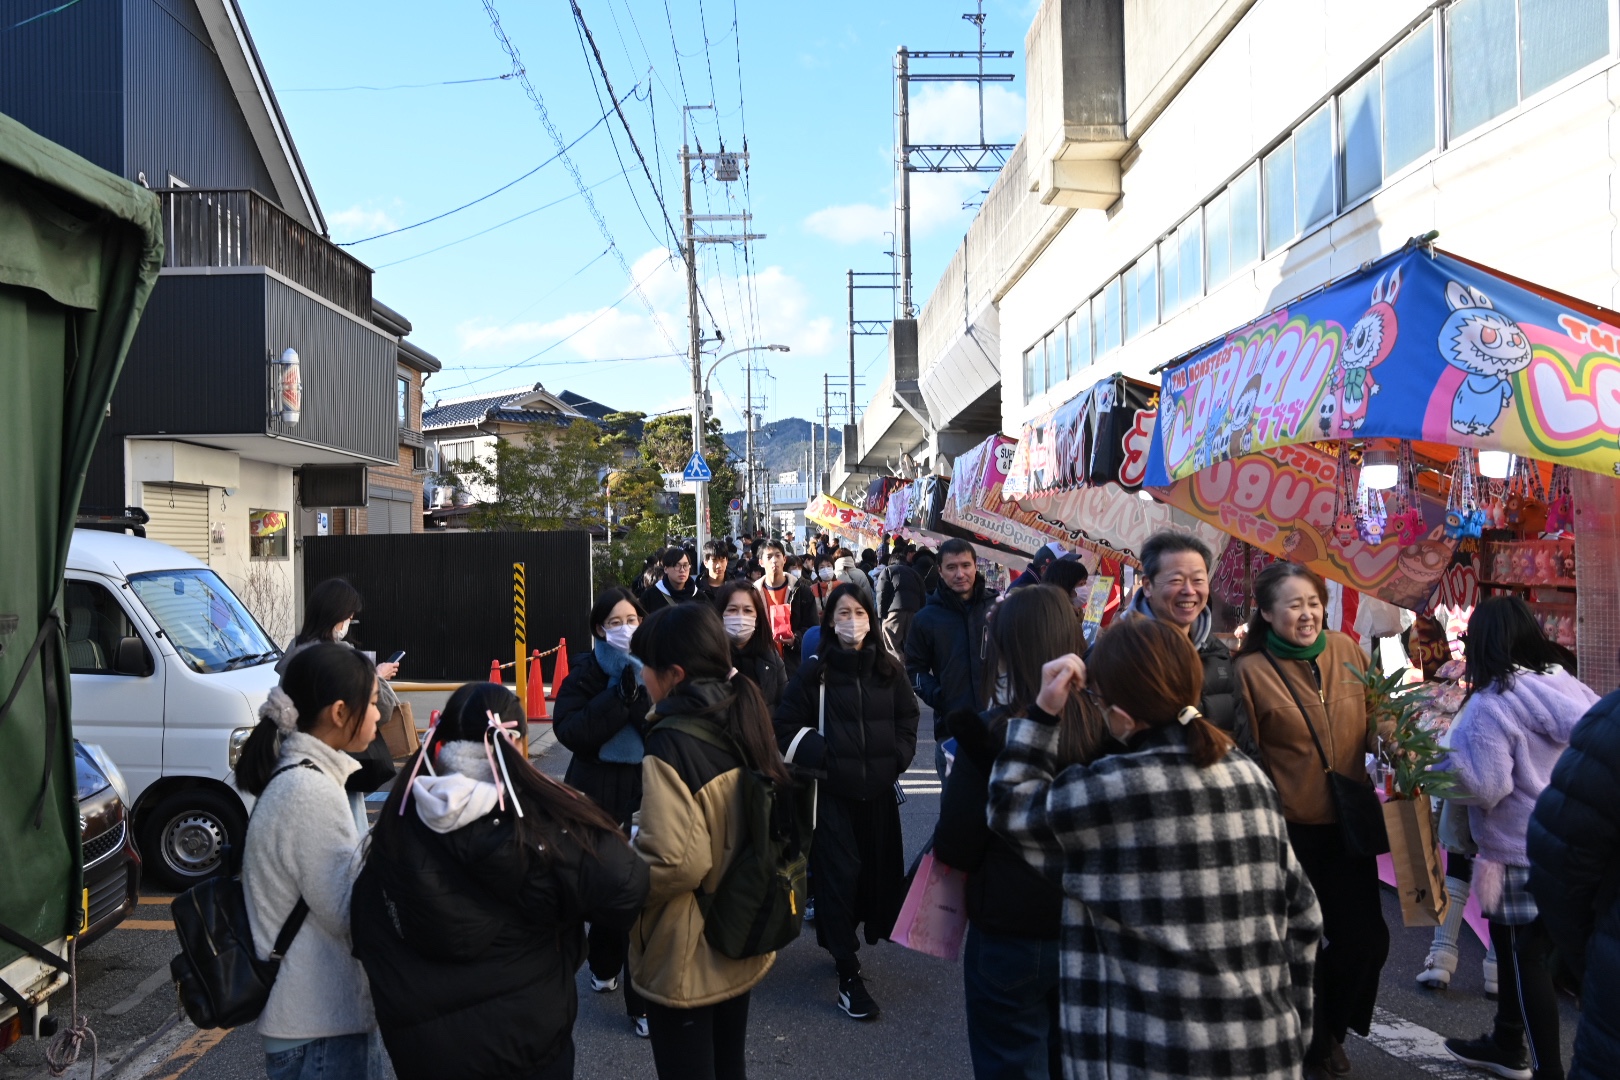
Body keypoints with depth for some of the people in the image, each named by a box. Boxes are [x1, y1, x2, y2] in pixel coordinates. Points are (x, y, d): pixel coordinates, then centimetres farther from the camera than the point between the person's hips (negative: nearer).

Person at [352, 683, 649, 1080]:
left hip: (417, 1038, 3)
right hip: (526, 1035, -3)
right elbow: (625, 890, -27)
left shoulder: (400, 814, -8)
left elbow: (367, 932, 2)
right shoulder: (541, 817, -20)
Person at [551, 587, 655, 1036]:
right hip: (601, 793, 0)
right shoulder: (586, 671, -1)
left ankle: (644, 999, 13)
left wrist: (639, 698, -21)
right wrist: (617, 697, -21)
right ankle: (605, 964, 31)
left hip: (647, 792, 1)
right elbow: (568, 730, -14)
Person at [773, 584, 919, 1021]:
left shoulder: (889, 670, 5)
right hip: (833, 790, -3)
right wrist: (824, 757, -11)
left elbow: (907, 718, 13)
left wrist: (898, 758, -1)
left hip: (879, 788, 4)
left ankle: (843, 936, 33)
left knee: (878, 867, 9)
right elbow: (786, 726, -1)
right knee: (839, 873, -5)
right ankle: (848, 974, 2)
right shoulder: (815, 674, -3)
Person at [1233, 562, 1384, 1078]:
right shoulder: (1251, 670, -10)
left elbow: (1375, 720, 14)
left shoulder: (1345, 650, 1)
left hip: (1348, 821, 4)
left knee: (1365, 938, 8)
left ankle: (1330, 1029, 34)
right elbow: (1246, 757, -6)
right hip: (1290, 827, -4)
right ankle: (1307, 1038, 32)